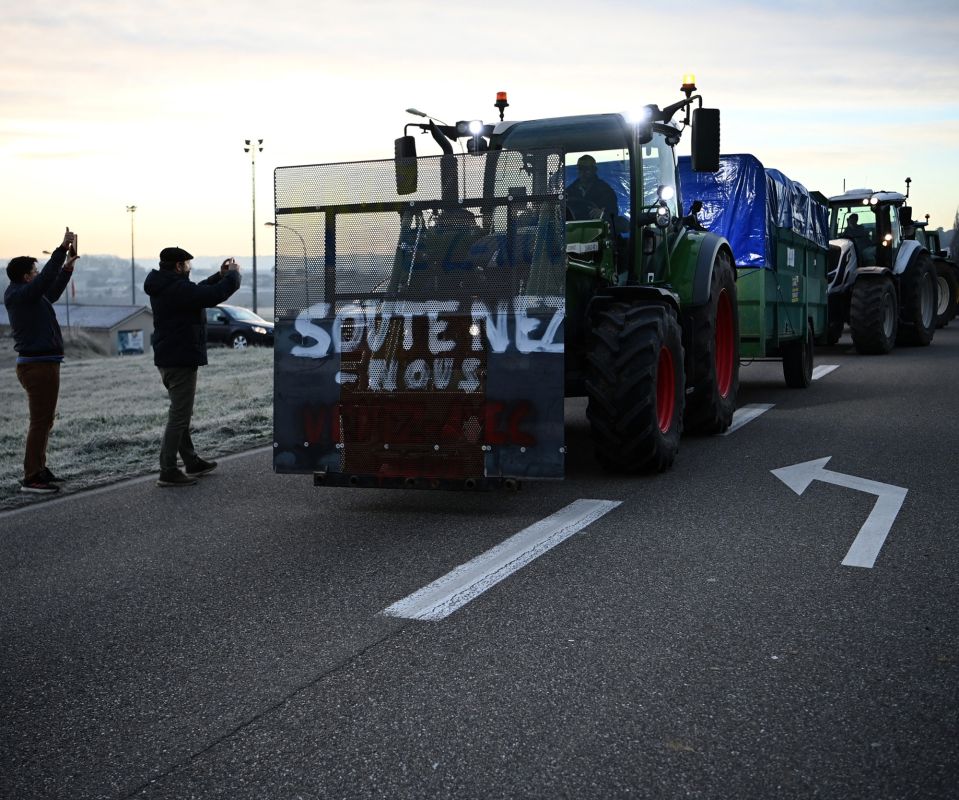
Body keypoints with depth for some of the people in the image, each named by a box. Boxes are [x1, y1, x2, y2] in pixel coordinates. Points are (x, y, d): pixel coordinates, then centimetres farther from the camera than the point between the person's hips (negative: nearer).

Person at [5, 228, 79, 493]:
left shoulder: (30, 296, 16)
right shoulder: (20, 295, -13)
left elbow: (52, 292, 31)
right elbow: (47, 278, -25)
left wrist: (68, 266, 25)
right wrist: (62, 249, -21)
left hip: (40, 364, 11)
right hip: (38, 365, -11)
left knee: (44, 421, 17)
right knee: (40, 422, -8)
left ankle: (38, 470, 24)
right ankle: (31, 478, -6)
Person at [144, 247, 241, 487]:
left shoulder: (162, 288, 11)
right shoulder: (178, 289, -21)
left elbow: (199, 291, 25)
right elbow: (216, 294, -22)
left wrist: (220, 275, 18)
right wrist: (233, 274, -4)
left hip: (167, 359, 11)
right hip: (180, 360, -11)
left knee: (181, 414, 19)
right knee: (179, 416, -6)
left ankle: (192, 462, 30)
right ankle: (168, 472, -4)